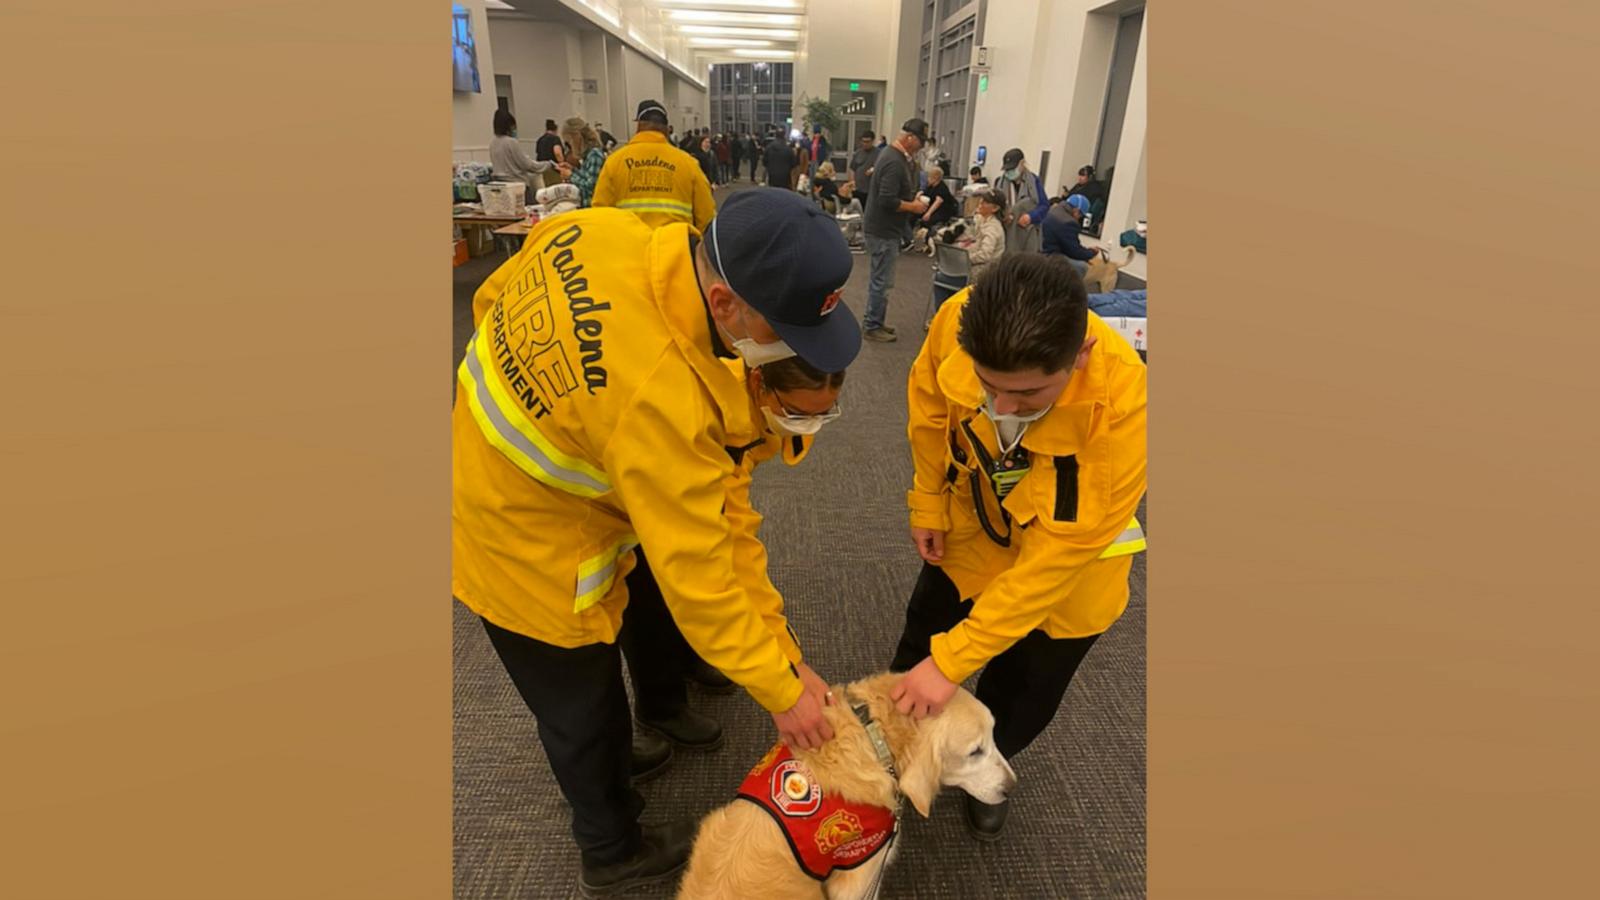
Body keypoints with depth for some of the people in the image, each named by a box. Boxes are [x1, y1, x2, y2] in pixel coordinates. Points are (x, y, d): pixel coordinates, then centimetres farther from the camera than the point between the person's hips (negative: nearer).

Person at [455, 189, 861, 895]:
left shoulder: (595, 230, -16)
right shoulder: (658, 397, -39)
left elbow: (491, 299, 2)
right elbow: (695, 573, -30)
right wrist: (782, 688, -17)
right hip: (532, 558, -8)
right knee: (582, 710, 19)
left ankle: (609, 769, 61)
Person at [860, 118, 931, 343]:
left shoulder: (890, 154, 12)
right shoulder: (895, 162, -21)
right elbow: (888, 201, -27)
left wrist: (912, 198, 7)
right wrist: (913, 207, -13)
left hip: (881, 227, 10)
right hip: (883, 231, -10)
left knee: (879, 278, 17)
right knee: (882, 280, -3)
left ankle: (874, 322, 26)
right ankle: (871, 326, 6)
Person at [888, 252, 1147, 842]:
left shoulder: (1122, 404, -40)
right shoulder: (958, 321, -32)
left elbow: (1057, 556, -32)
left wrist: (952, 660, -30)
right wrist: (927, 504, -3)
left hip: (1068, 556, -2)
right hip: (973, 528, 3)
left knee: (1020, 698, 18)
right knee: (921, 640, 22)